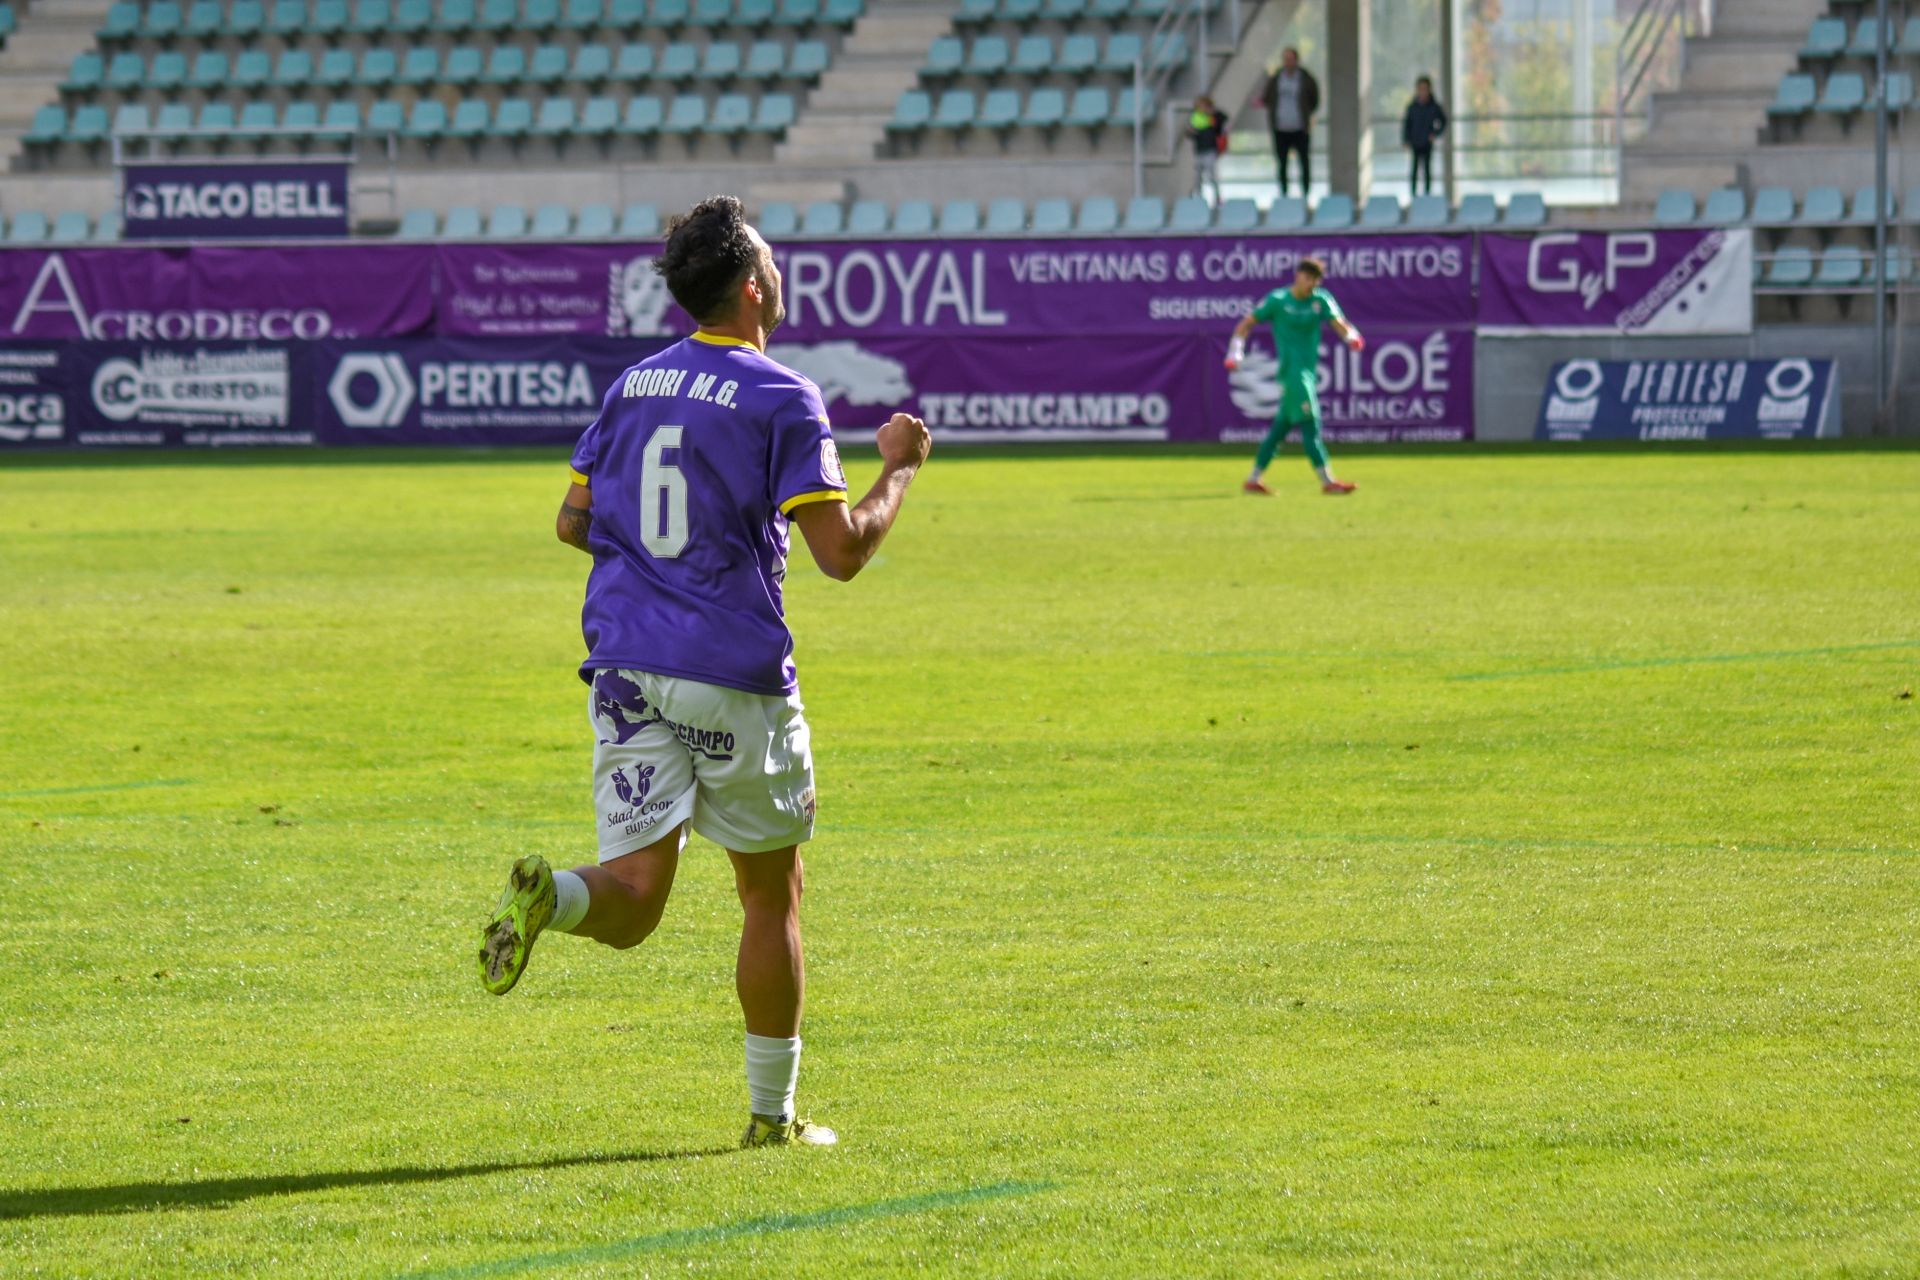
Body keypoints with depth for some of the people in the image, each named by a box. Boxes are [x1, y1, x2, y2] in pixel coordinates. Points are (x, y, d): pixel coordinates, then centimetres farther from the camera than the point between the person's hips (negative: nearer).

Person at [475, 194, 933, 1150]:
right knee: (771, 895, 12)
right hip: (735, 678, -4)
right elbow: (841, 551, -13)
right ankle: (773, 1114, 18)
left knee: (634, 896, 0)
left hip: (626, 667, 4)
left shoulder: (631, 387, 10)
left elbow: (573, 522, 14)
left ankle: (550, 894, -34)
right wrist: (899, 469, 4)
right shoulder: (782, 401, -8)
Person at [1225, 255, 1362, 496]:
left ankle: (1254, 480, 20)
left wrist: (1352, 337, -29)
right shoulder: (1277, 301, -6)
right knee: (1309, 424, -13)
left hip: (1309, 369, 6)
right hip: (1291, 368, -6)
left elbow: (1338, 323, -8)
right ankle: (1327, 481, -17)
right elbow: (1246, 324, 1)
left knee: (1281, 427, 11)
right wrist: (1235, 352, -10)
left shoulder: (1321, 300, 5)